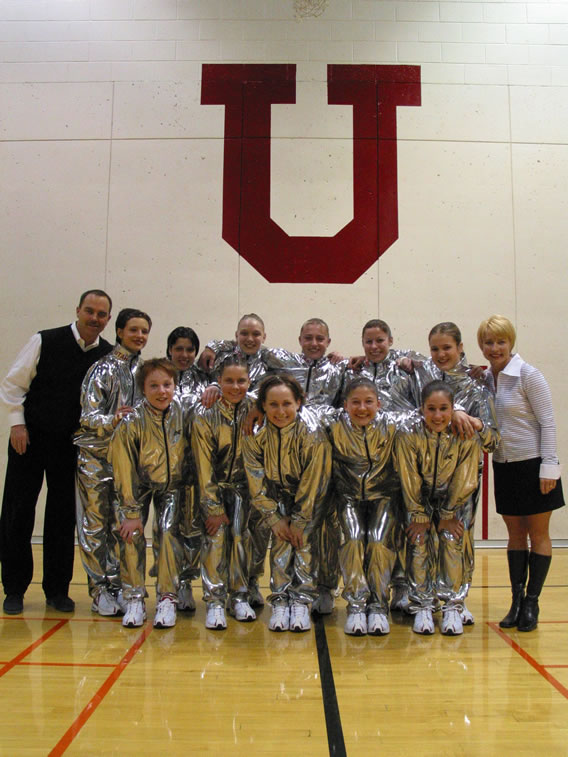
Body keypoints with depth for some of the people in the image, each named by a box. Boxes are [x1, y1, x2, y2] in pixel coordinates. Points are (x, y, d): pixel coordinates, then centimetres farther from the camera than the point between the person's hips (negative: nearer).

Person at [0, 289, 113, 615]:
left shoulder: (110, 356, -2)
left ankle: (57, 589, 20)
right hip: (30, 437, -2)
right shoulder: (45, 341, -8)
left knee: (64, 517, 7)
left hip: (73, 444, 2)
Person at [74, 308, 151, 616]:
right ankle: (100, 590, 12)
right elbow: (89, 416, -12)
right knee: (96, 523, 2)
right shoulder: (104, 368, -7)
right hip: (96, 455, -4)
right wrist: (113, 420, -29)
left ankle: (116, 586, 17)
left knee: (123, 524, 7)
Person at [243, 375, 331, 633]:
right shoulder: (255, 434, -19)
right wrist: (275, 519, -15)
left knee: (304, 537, -18)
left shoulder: (312, 433, -28)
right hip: (279, 495, 2)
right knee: (281, 539, -15)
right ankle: (281, 601, -8)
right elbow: (257, 483, -12)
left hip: (311, 497, -2)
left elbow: (312, 483, -22)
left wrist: (299, 520, -18)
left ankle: (302, 600, -10)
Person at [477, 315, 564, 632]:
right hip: (504, 466, 6)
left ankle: (532, 603, 14)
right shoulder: (484, 378, 5)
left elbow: (547, 422, -12)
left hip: (533, 464, -5)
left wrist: (549, 466, -15)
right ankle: (517, 601, 20)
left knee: (538, 534, 5)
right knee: (515, 534, 12)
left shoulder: (528, 376, -12)